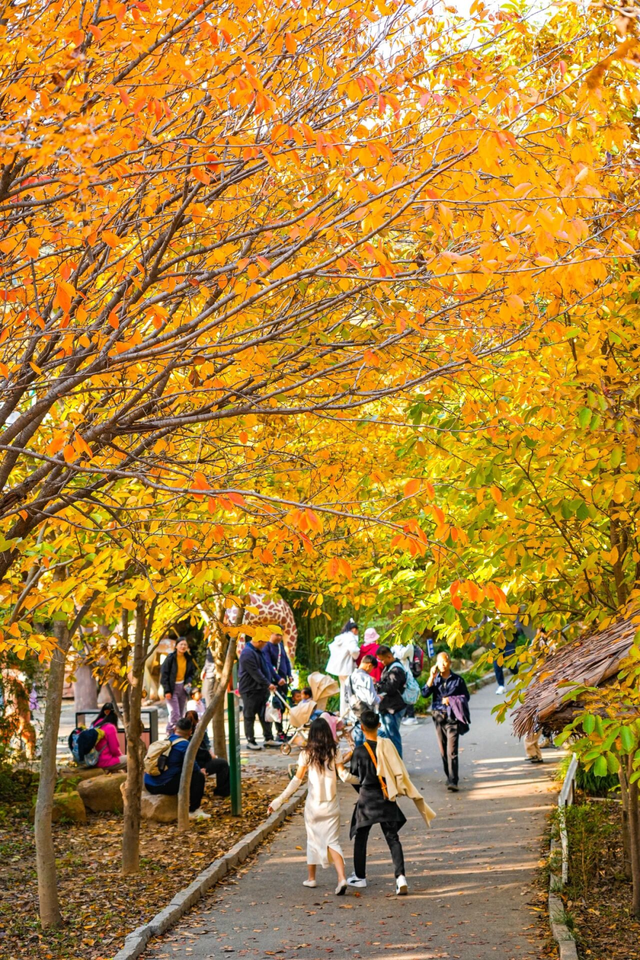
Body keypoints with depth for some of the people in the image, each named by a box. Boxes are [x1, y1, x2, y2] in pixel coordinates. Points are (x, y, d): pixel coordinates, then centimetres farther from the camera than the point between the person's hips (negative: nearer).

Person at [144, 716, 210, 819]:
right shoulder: (184, 745, -9)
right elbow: (192, 767, -7)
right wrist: (200, 771, 17)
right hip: (165, 786, -8)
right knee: (198, 776, 2)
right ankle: (194, 811, 4)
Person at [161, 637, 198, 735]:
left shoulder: (189, 659, 4)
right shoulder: (171, 658, -11)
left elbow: (192, 673, 17)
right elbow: (164, 674, -10)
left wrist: (189, 682, -4)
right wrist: (167, 690, -15)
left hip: (183, 687, 5)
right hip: (172, 688, -5)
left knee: (181, 715, 7)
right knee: (175, 714, -12)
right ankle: (171, 734, -3)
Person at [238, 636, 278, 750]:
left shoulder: (257, 651, 12)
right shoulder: (247, 653, -22)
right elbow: (255, 672, -25)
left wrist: (268, 683, 16)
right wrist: (268, 684, -23)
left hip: (261, 688, 10)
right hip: (250, 690, -10)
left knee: (265, 715, 11)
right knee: (249, 716, 2)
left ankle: (268, 738, 17)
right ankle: (250, 741, 9)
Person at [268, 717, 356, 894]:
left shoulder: (307, 753, -6)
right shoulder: (333, 752, -3)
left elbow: (297, 780, -9)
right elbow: (344, 775, -10)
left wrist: (280, 800, -6)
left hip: (313, 804, 0)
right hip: (331, 805, 1)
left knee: (313, 840, 16)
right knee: (332, 841, 2)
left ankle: (311, 878, 27)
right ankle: (342, 878, -17)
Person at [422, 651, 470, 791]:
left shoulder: (457, 680, 1)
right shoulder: (435, 679, 7)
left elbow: (465, 697, 7)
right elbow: (425, 693, -6)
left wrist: (451, 699, -8)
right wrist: (432, 677, -13)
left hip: (453, 718, -4)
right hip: (439, 717, 4)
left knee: (452, 751, -13)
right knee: (443, 751, 10)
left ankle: (453, 781, -18)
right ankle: (449, 777, 24)